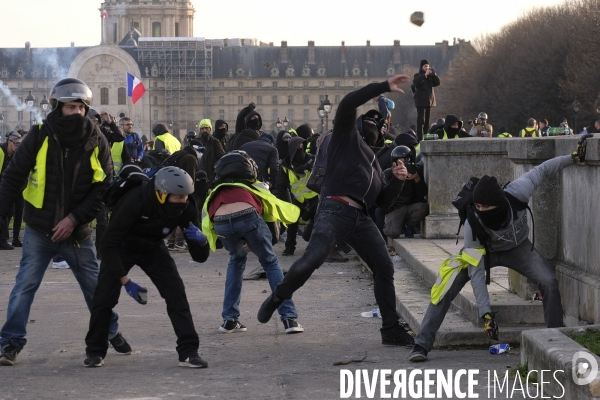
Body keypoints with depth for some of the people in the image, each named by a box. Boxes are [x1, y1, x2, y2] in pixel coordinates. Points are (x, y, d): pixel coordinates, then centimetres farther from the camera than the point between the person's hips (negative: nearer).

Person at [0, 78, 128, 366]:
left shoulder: (96, 142, -4)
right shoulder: (40, 136, -8)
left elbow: (104, 187, -4)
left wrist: (74, 218, -12)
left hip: (78, 231, 1)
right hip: (39, 229, -1)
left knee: (94, 285, 12)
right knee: (25, 285, -3)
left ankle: (111, 332, 31)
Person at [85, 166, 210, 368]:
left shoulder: (186, 208, -23)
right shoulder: (136, 201, -37)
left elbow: (199, 257, -16)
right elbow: (108, 245, -33)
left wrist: (201, 240, -39)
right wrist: (126, 282, -35)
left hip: (152, 248, 3)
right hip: (122, 247, -3)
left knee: (176, 294, -14)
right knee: (104, 296, -13)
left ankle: (188, 352, -9)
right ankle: (95, 351, 9)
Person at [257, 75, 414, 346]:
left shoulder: (374, 162, 31)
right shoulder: (347, 135, 14)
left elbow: (384, 202, 26)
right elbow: (348, 103, -5)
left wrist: (398, 180, 9)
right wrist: (384, 87, -4)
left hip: (361, 218, 7)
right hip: (335, 210, -7)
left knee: (385, 268, 1)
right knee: (312, 259, -24)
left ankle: (391, 330, 8)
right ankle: (277, 298, -2)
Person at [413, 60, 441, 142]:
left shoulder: (430, 76, 17)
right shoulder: (418, 75, 3)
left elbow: (437, 83, 5)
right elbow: (415, 82, -17)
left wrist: (433, 74, -8)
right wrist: (425, 75, -22)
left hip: (429, 100, 5)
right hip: (421, 101, -5)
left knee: (427, 120, 5)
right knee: (421, 120, -12)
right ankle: (420, 138, -18)